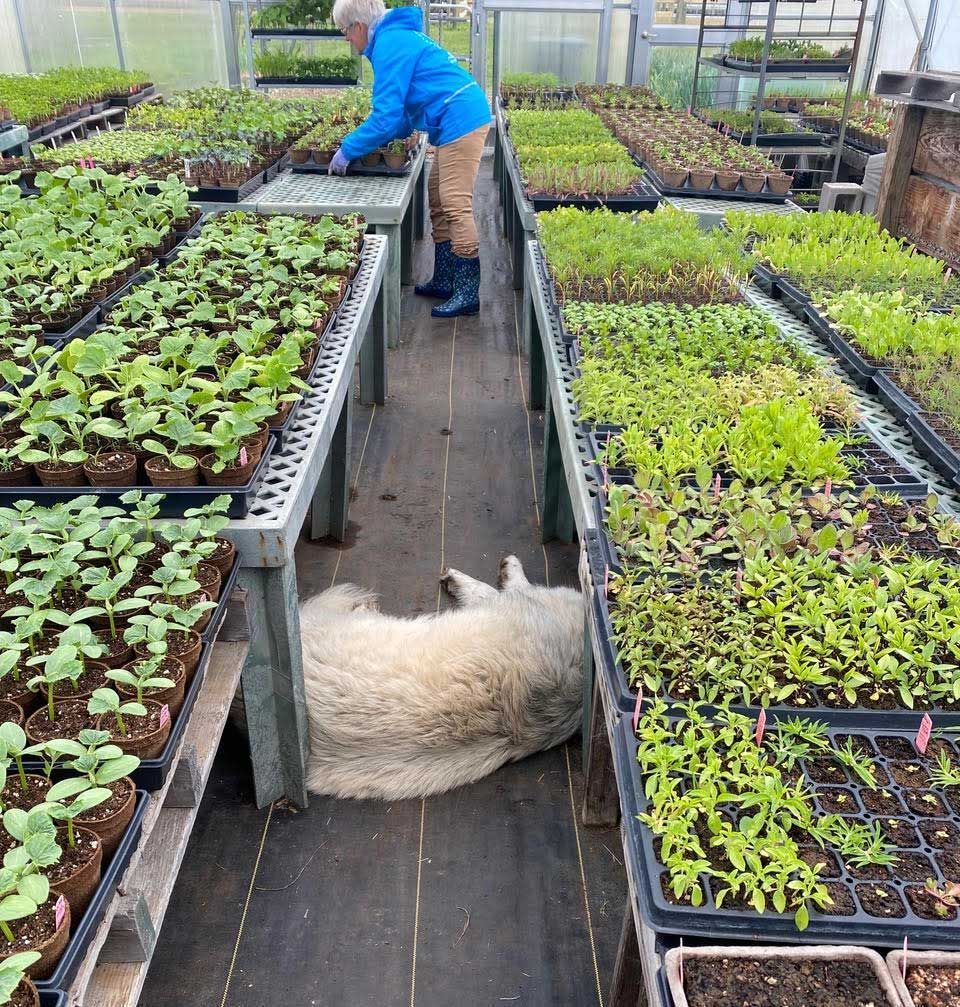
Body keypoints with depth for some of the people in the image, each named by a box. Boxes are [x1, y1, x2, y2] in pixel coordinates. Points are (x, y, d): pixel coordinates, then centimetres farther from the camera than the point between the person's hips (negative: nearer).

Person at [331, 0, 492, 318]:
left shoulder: (389, 45, -12)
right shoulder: (399, 35, 20)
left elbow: (386, 115, -15)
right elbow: (405, 107, 27)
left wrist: (347, 150, -6)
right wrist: (378, 140, 25)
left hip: (460, 122, -10)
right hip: (464, 120, 10)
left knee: (455, 206, -10)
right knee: (438, 201, 13)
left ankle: (469, 293, -7)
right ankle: (444, 281, 19)